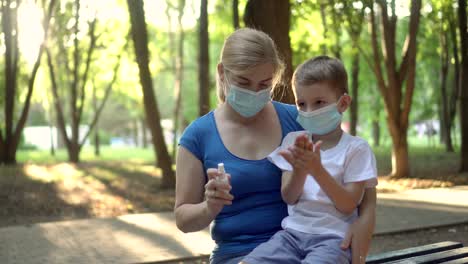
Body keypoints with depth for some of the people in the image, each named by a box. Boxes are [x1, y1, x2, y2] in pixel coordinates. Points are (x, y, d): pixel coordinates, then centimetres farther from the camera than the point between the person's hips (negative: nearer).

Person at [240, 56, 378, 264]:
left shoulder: (356, 148, 2)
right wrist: (299, 170, -16)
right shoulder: (293, 141, 12)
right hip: (293, 231, 4)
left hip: (333, 236, -3)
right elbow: (289, 198, 5)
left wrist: (317, 170, -19)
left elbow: (348, 205, -7)